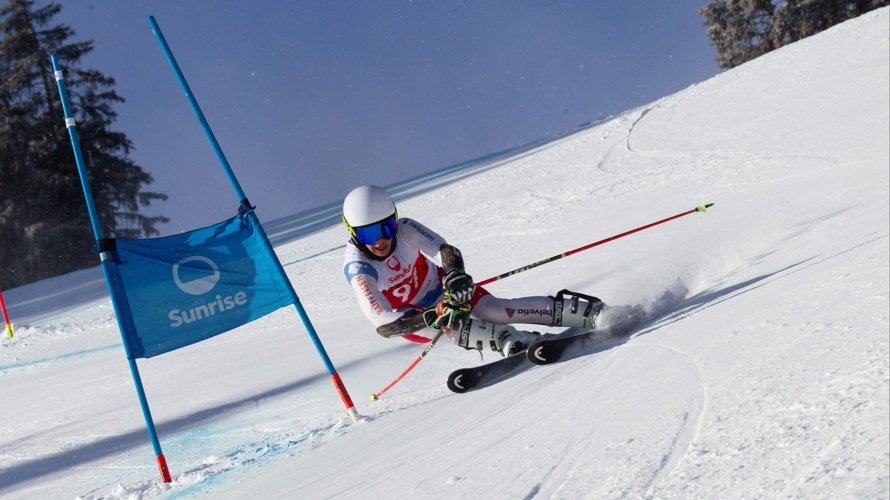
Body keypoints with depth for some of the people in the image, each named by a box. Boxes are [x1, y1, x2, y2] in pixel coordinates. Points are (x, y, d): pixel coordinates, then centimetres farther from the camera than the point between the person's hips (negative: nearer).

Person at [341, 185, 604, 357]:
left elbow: (446, 252, -33)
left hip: (440, 288, 0)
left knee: (493, 309, -23)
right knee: (450, 324, -33)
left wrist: (456, 276, -57)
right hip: (408, 318, 0)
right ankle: (513, 341, -49)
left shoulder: (404, 229, -21)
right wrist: (433, 317, -51)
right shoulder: (357, 268, -28)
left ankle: (591, 311, -31)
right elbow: (383, 323, -36)